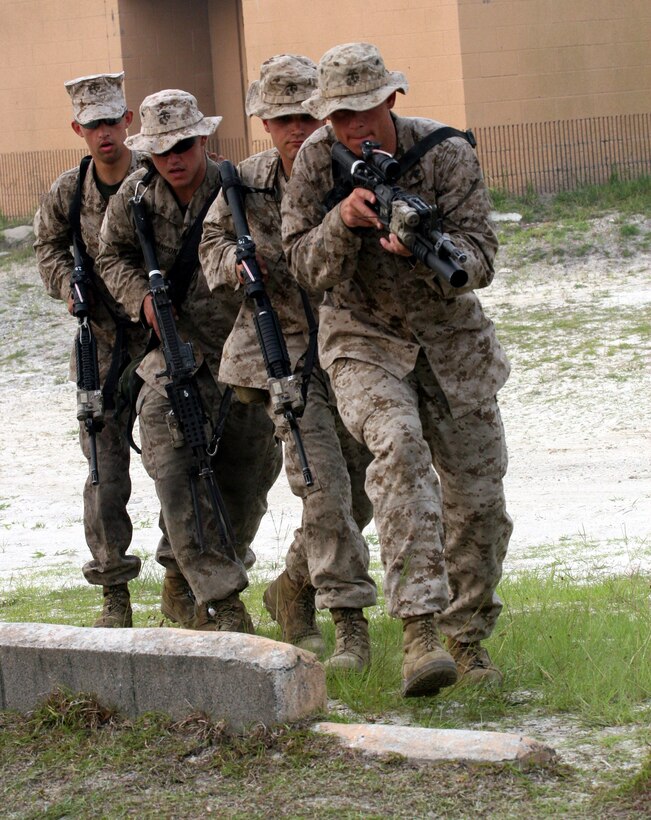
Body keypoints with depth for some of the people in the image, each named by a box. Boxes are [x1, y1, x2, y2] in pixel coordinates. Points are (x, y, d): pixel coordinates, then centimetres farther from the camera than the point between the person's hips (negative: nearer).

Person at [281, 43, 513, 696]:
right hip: (364, 340, -1)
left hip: (450, 336, 2)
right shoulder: (316, 162, -12)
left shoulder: (445, 153, -15)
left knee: (477, 496, 3)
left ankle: (467, 635, 26)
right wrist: (342, 220, -32)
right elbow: (305, 266, -13)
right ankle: (418, 627, -35)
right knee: (398, 446, -30)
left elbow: (479, 261, -20)